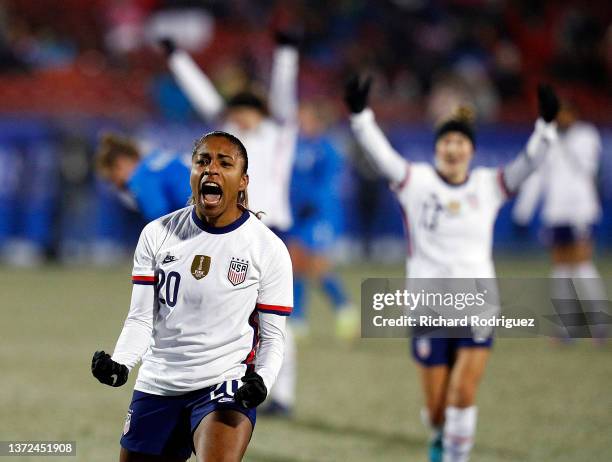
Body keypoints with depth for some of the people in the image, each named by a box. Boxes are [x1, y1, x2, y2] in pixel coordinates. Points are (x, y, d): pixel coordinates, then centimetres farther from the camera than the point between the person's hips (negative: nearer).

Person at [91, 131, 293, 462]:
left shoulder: (269, 249, -4)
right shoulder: (157, 235, 2)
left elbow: (272, 336, -1)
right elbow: (141, 319, 2)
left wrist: (261, 381, -22)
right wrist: (118, 364, -18)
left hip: (226, 387, -4)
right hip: (156, 387, 4)